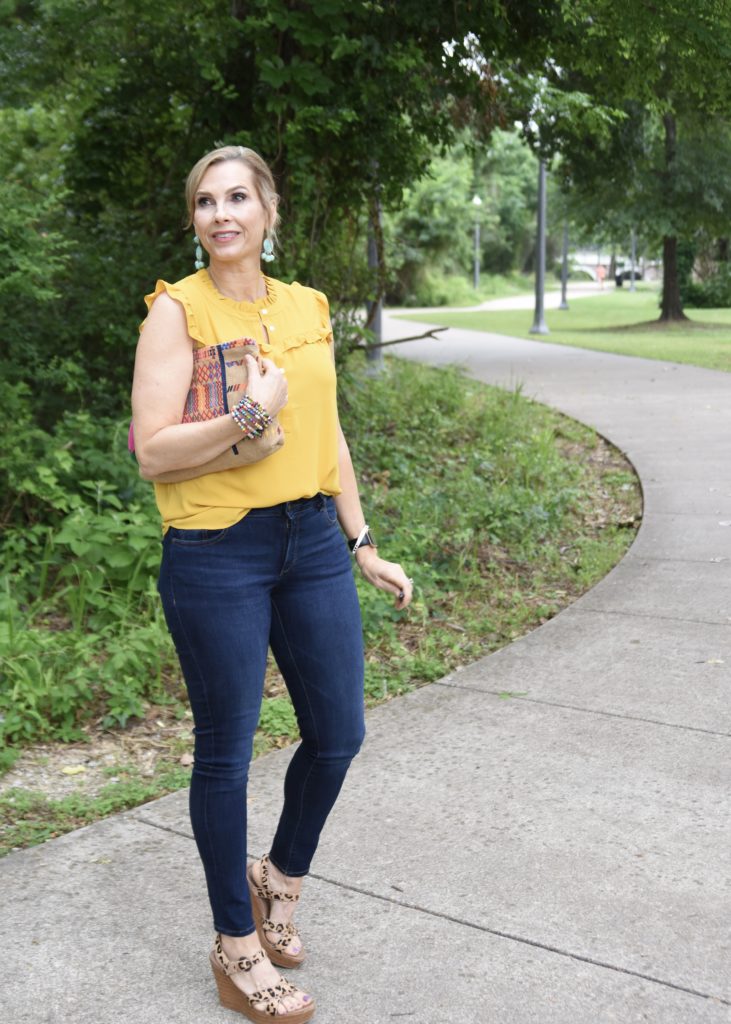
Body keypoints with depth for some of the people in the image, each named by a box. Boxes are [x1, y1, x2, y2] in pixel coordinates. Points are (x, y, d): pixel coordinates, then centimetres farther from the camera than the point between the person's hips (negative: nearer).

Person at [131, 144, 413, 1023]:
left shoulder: (307, 308, 10)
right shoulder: (178, 309, -6)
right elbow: (152, 450, -13)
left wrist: (363, 546, 15)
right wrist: (251, 414, -23)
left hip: (311, 540, 6)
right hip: (217, 554, -5)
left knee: (339, 733, 10)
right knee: (225, 752, 6)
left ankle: (279, 879, 39)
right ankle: (237, 950, 25)